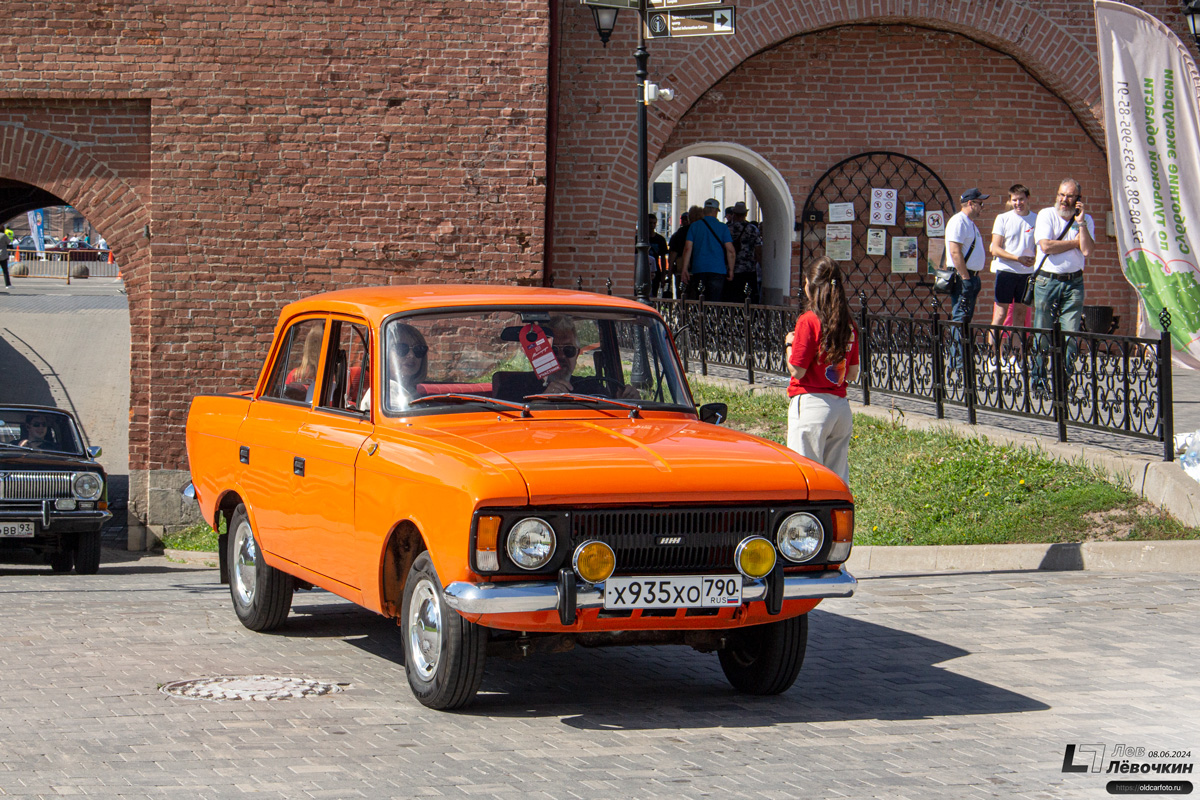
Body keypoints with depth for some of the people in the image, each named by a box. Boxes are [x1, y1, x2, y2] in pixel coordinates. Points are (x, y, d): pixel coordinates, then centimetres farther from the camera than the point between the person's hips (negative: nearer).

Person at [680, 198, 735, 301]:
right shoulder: (722, 227, 3)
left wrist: (684, 269, 2)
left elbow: (688, 248, 1)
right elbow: (730, 250, -2)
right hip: (718, 270, -1)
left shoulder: (694, 226, 6)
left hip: (698, 269, 1)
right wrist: (731, 270, 6)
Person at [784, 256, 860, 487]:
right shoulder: (848, 325, 7)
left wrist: (790, 343, 5)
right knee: (838, 479, 10)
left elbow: (797, 370, -11)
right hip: (842, 406, 6)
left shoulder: (808, 321, -11)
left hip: (811, 404, -6)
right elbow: (853, 374, 11)